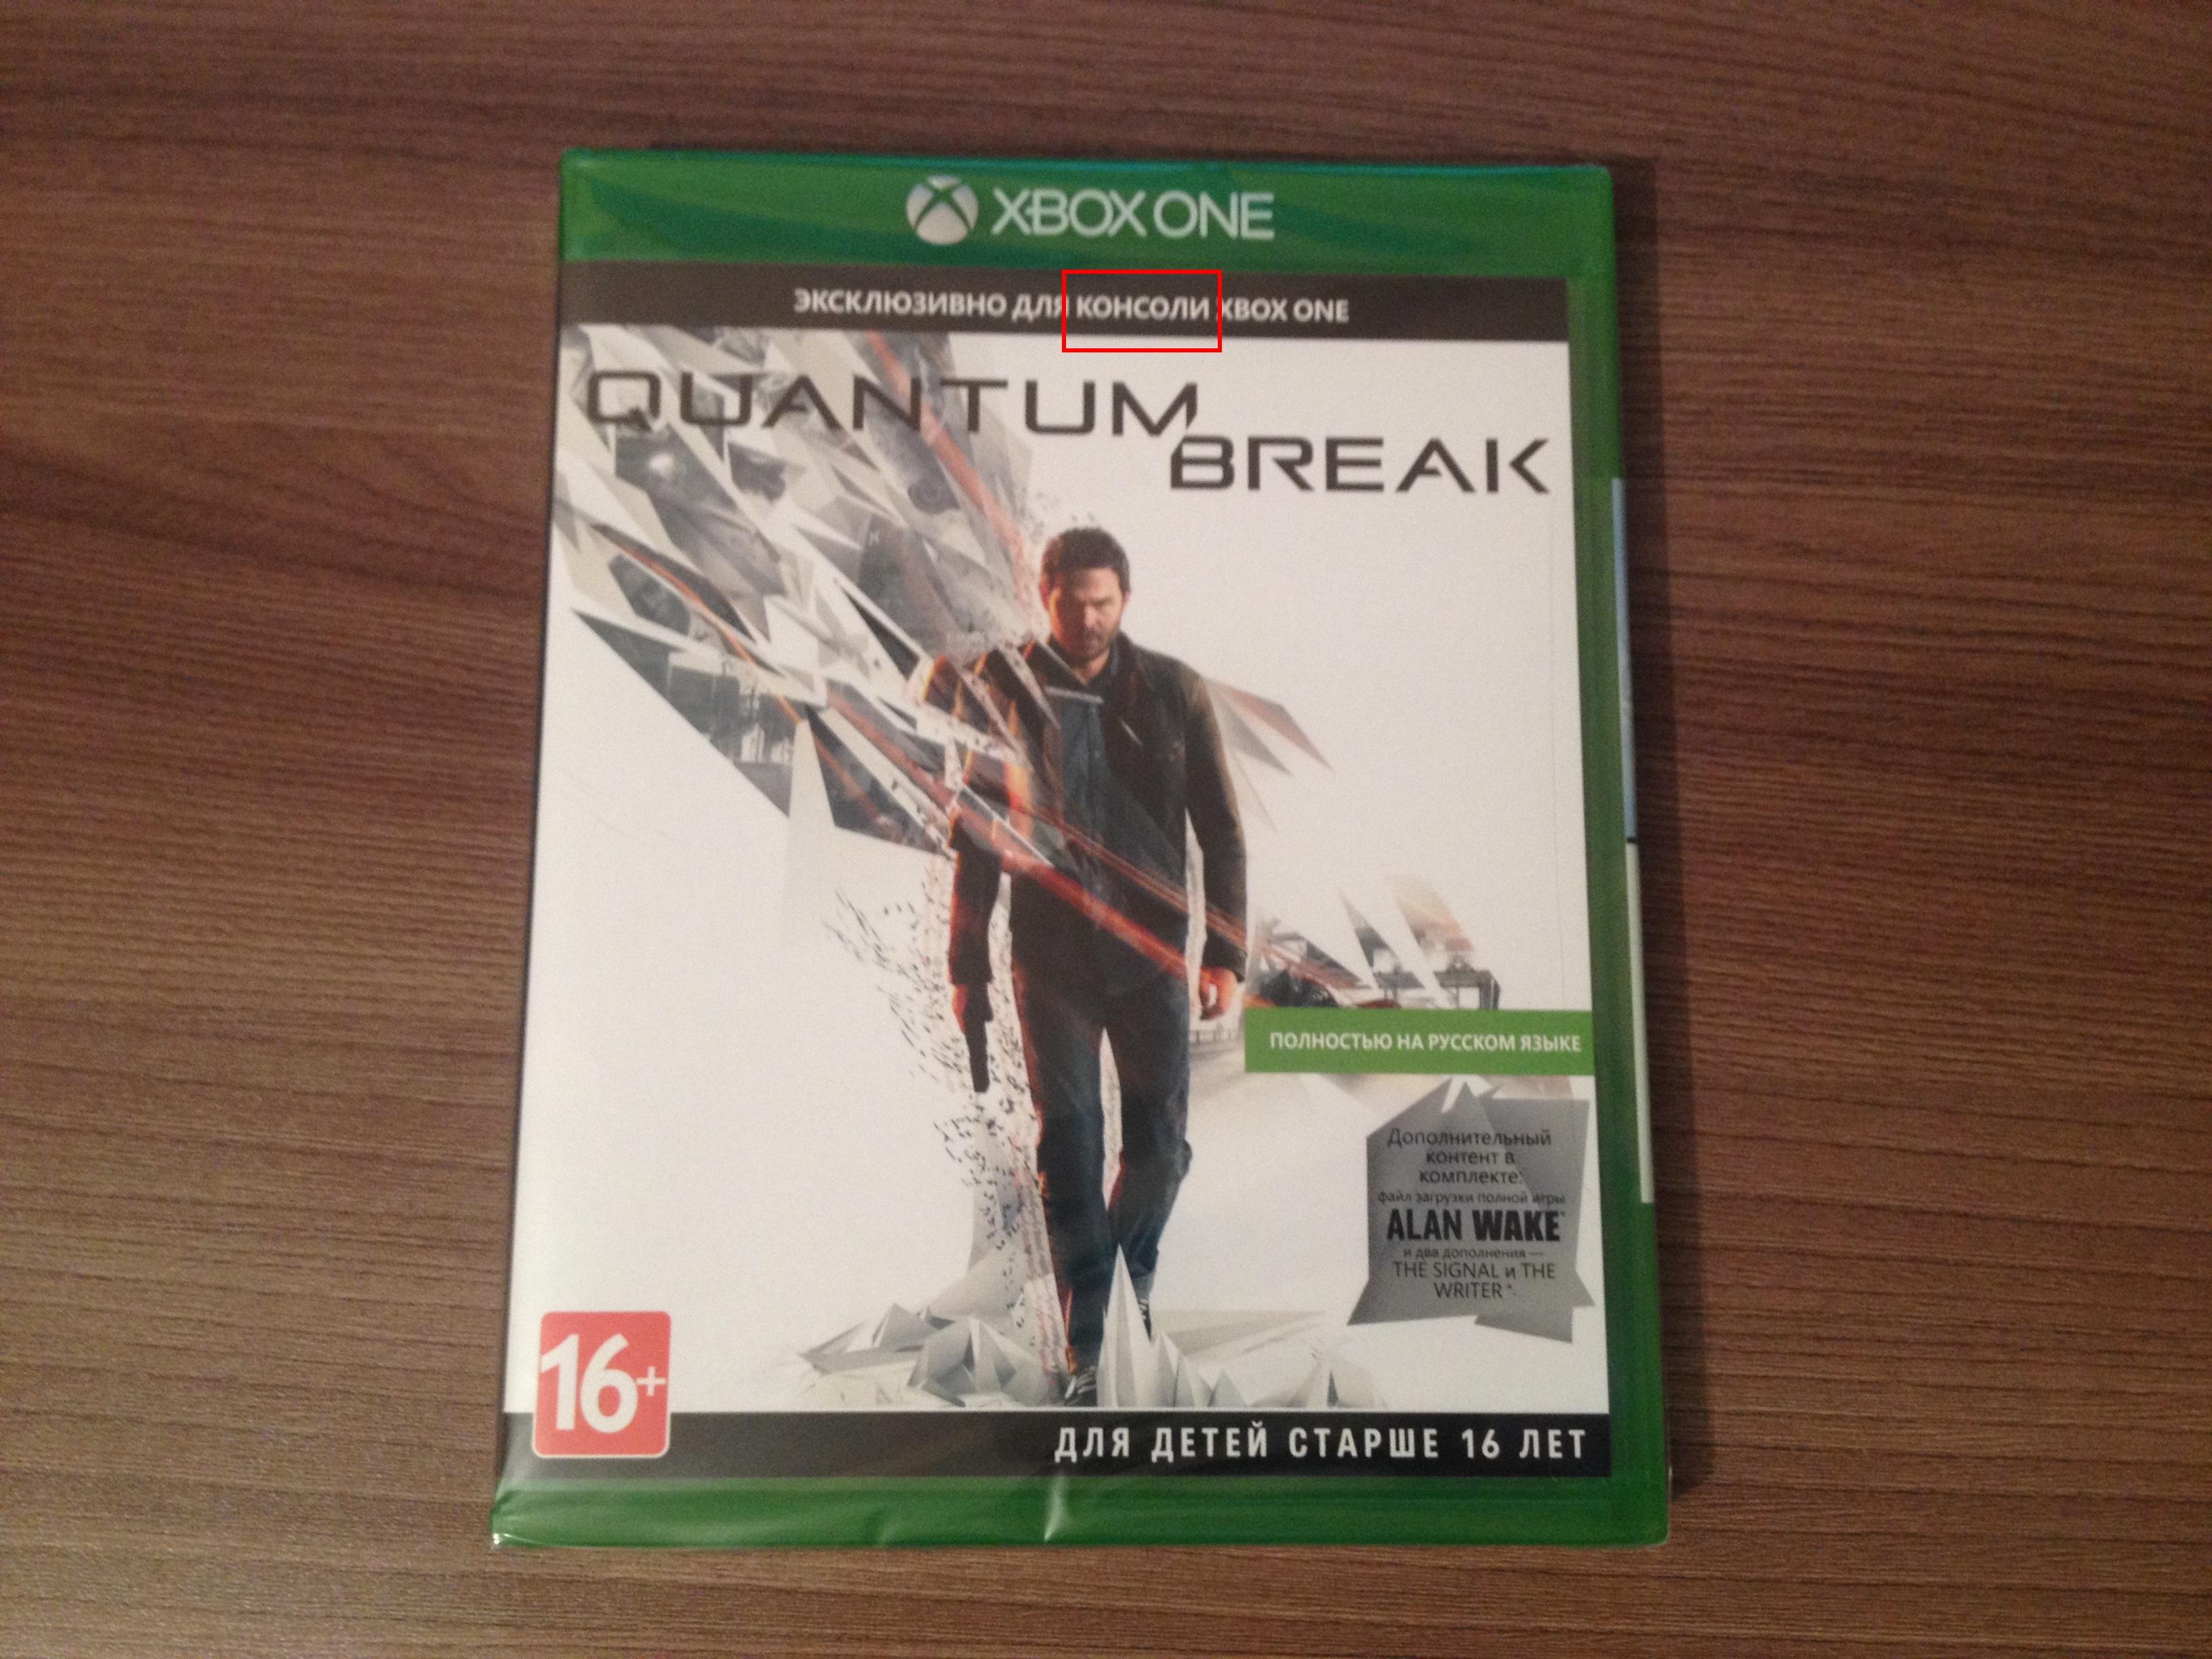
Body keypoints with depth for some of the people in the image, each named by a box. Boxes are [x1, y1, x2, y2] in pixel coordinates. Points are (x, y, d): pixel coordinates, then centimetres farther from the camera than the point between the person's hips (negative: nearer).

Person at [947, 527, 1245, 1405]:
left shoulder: (1173, 691, -1)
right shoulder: (1003, 690, -2)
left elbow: (1221, 832, 3)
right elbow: (976, 839, 2)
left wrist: (1225, 953, -3)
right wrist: (968, 969, 2)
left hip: (1152, 952, 1)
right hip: (1050, 958, -1)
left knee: (1161, 1142, 7)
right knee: (1069, 1147, 1)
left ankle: (1132, 1273, 37)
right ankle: (1086, 1343, 12)